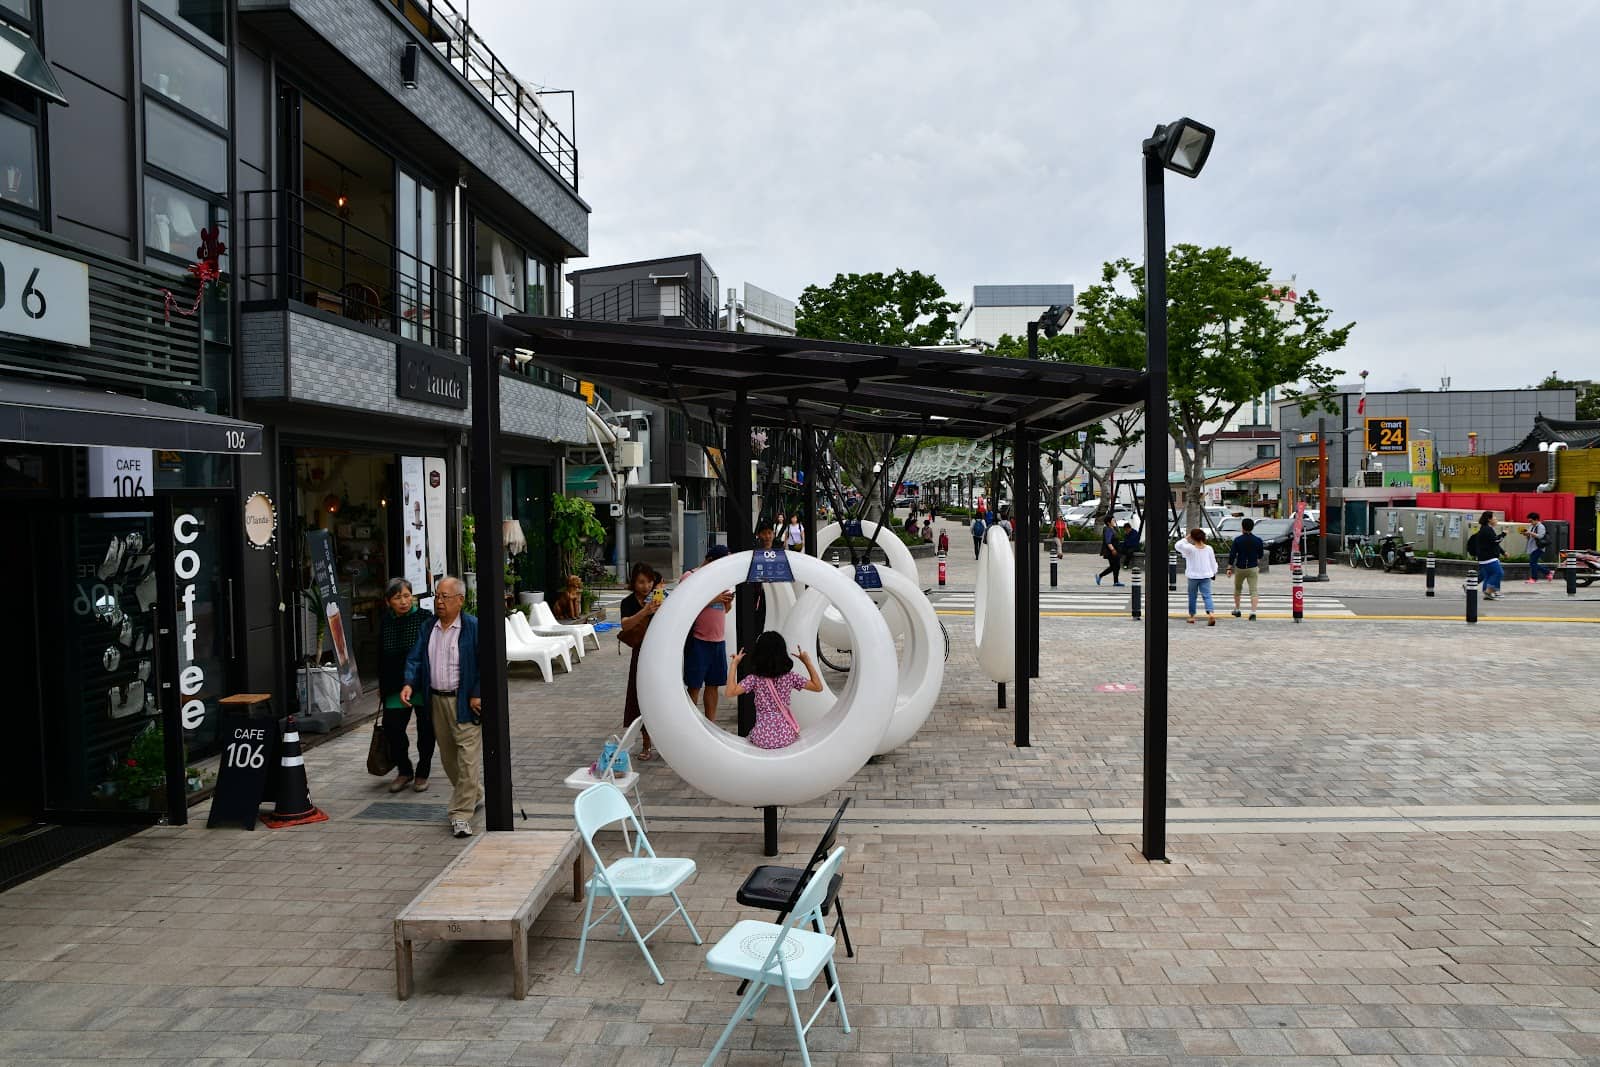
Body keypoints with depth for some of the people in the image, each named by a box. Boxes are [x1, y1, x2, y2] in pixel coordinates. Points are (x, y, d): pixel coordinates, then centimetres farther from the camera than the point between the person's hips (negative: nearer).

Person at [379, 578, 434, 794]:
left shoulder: (425, 618, -7)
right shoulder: (385, 622, 4)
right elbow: (381, 657, 12)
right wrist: (382, 687, 14)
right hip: (395, 687, 3)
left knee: (426, 731, 7)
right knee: (391, 728, -1)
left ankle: (422, 774, 24)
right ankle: (404, 772, 21)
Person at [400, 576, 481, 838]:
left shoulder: (473, 627, -10)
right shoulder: (427, 627, 8)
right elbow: (415, 658, 9)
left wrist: (477, 695, -15)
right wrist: (409, 683, -9)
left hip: (464, 701, -6)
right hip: (437, 700, 6)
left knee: (467, 757, -8)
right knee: (448, 756, 16)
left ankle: (461, 814, -3)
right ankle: (473, 796, 35)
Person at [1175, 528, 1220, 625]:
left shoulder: (1190, 548, -14)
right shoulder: (1209, 548, -1)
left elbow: (1178, 545, -15)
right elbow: (1213, 562, 7)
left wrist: (1186, 539, -10)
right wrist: (1214, 572, 22)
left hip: (1193, 576, -2)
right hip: (1206, 576, 2)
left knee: (1192, 596, 12)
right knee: (1207, 596, -1)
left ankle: (1192, 616, 21)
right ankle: (1211, 613, -23)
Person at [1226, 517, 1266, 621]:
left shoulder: (1237, 540, -8)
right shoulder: (1258, 540, -3)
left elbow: (1232, 555, -10)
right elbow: (1261, 555, 10)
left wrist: (1229, 568, -5)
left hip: (1240, 568, 0)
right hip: (1253, 568, 0)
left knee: (1237, 588, 20)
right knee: (1254, 590, -3)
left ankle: (1236, 610, 28)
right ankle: (1253, 612, -17)